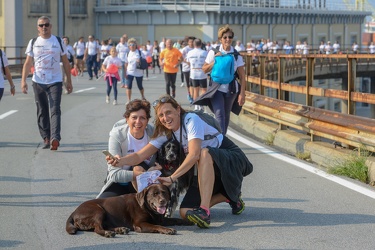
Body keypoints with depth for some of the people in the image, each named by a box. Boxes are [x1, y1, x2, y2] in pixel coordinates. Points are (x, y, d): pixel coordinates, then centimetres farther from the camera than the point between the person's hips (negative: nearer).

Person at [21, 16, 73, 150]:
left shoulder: (58, 42, 3)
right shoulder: (33, 43, 6)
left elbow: (65, 62, 8)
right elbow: (28, 63, 6)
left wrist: (69, 81, 7)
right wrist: (23, 81, -5)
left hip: (55, 82, -2)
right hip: (38, 82, 2)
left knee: (55, 110, -14)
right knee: (42, 112, 6)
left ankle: (55, 138, -24)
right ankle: (46, 138, 15)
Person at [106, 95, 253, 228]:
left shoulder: (191, 120, -21)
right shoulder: (165, 133, 0)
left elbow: (194, 155, -33)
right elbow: (140, 156, -8)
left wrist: (172, 178, -35)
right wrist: (119, 162, -27)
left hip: (232, 159, -7)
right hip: (209, 169, 7)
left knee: (205, 153, -40)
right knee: (185, 213, -12)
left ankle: (204, 212, -43)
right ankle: (230, 197, 13)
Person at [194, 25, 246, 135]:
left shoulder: (236, 55, -2)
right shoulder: (213, 52, -3)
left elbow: (242, 76, -2)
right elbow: (204, 69, 4)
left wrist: (242, 93, -8)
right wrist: (215, 61, -13)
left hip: (231, 90, 2)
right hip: (216, 89, -2)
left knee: (226, 116, 12)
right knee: (219, 114, -17)